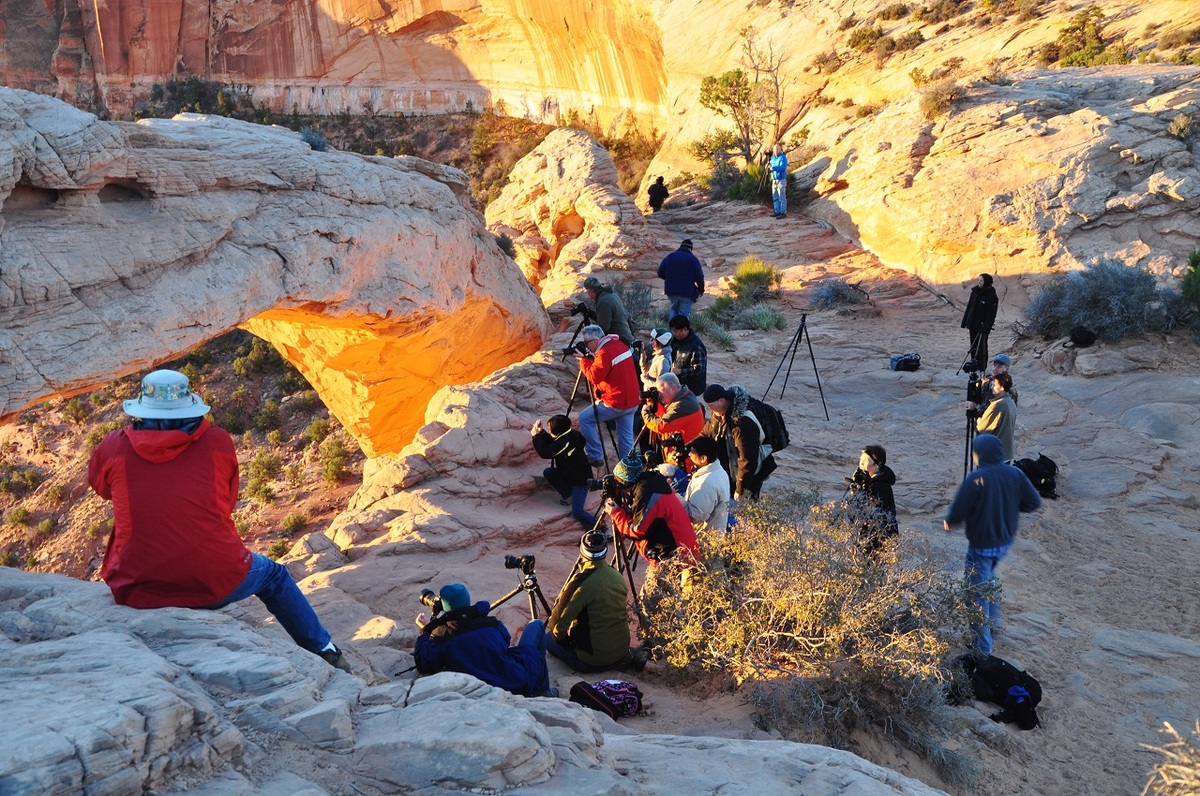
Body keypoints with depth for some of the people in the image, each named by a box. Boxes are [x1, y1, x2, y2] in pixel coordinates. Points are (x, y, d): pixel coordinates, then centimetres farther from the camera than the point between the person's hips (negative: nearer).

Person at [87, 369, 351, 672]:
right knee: (273, 575, 29)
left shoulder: (113, 448, -2)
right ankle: (324, 651, 38)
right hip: (215, 583, -1)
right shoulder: (217, 442, -3)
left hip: (138, 592, 1)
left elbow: (99, 485, 21)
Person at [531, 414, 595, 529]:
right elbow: (551, 443, 14)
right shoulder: (565, 436, -1)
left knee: (577, 512, -17)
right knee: (548, 473, 11)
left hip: (581, 479, -10)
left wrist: (536, 436, -18)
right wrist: (541, 432, -2)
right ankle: (569, 495, 13)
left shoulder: (566, 441, -29)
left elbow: (545, 453, -28)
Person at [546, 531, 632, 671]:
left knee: (549, 640, 17)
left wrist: (557, 634, 5)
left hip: (592, 661, -6)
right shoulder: (618, 577, -1)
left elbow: (560, 618, -17)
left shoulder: (581, 582, -22)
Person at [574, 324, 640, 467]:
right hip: (632, 401, 9)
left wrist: (584, 360, -7)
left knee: (585, 419, 5)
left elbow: (594, 377, -19)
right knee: (626, 439, 13)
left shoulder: (604, 353, -19)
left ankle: (595, 456, 7)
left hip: (616, 403, -9)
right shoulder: (620, 344, 10)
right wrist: (590, 358, 10)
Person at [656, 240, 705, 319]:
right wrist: (701, 289, 6)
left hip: (671, 291, 3)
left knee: (674, 308, 25)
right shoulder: (693, 259, -4)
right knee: (684, 314, 4)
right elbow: (699, 277, -10)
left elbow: (660, 273, 3)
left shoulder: (669, 257, 5)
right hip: (687, 292, -3)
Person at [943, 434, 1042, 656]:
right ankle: (993, 621, 43)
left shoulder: (975, 479, -23)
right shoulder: (1015, 474, -7)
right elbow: (1034, 503, -1)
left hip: (982, 545, -6)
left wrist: (949, 522, 2)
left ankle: (982, 646, 12)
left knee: (978, 593, 6)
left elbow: (957, 512, -20)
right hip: (1006, 542, 6)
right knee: (989, 579, 32)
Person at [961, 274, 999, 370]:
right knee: (973, 344, 13)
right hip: (973, 324, 7)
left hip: (982, 325, -6)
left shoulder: (991, 296, -13)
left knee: (982, 346, 1)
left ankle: (981, 365, 9)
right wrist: (965, 322, 11)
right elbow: (969, 307, 12)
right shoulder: (975, 292, 7)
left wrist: (987, 326, -22)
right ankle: (974, 361, 22)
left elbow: (991, 313, -16)